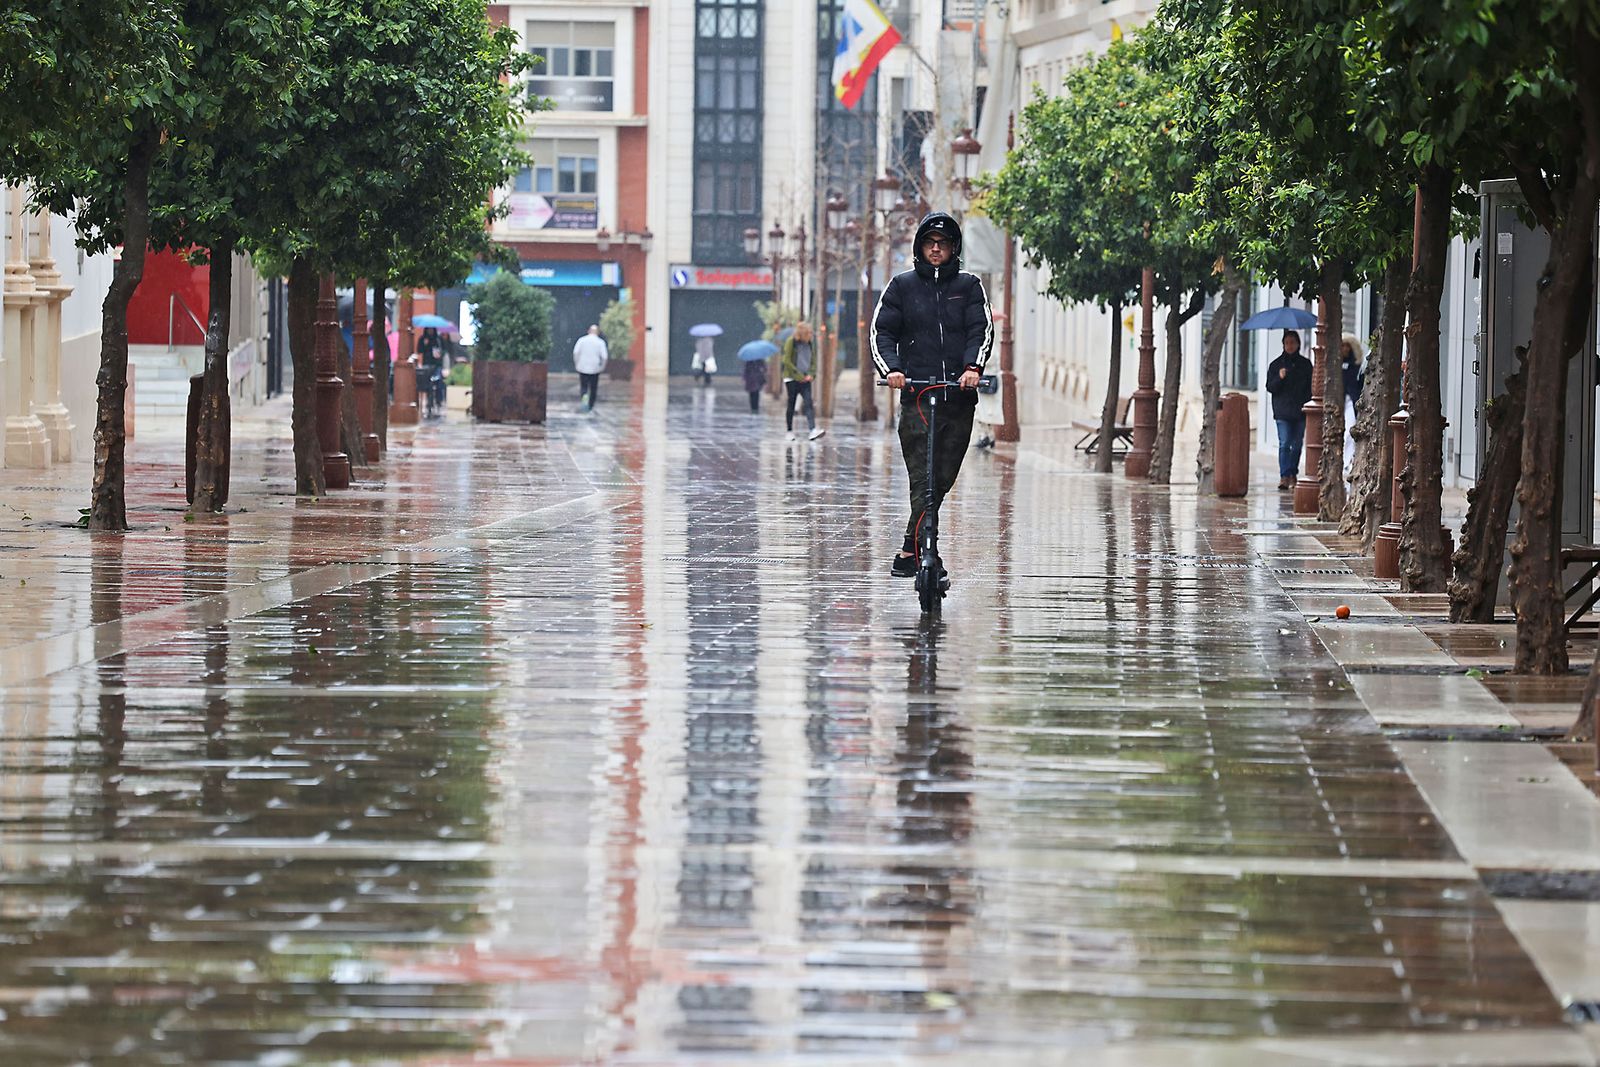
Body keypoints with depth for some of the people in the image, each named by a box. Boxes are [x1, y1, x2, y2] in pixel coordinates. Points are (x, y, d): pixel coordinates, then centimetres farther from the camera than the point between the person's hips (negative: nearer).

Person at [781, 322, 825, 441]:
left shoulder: (810, 344, 11)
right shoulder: (791, 342, -5)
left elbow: (813, 361, 18)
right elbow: (787, 361, -10)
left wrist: (811, 374, -1)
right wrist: (799, 375, -13)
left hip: (805, 379, 4)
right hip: (791, 378, -4)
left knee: (808, 403, -11)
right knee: (791, 404, 2)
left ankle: (813, 431, -24)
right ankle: (789, 431, 13)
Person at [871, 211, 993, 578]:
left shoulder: (968, 286, 12)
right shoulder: (902, 286, 11)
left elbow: (981, 329, 2)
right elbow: (882, 331, 6)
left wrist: (973, 367, -16)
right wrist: (891, 369, -12)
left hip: (959, 394, 2)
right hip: (916, 394, -2)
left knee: (943, 479, 3)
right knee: (922, 479, -13)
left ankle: (910, 551, 15)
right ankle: (916, 549, -16)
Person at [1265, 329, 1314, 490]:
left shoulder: (1305, 364, 9)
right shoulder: (1277, 364, 6)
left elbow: (1311, 387, 12)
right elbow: (1270, 387, 3)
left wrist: (1307, 405, 0)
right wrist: (1279, 378, -16)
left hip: (1300, 411, 2)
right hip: (1283, 412, -2)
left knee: (1297, 444, 5)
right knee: (1284, 444, -11)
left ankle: (1292, 475, 15)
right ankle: (1284, 476, -16)